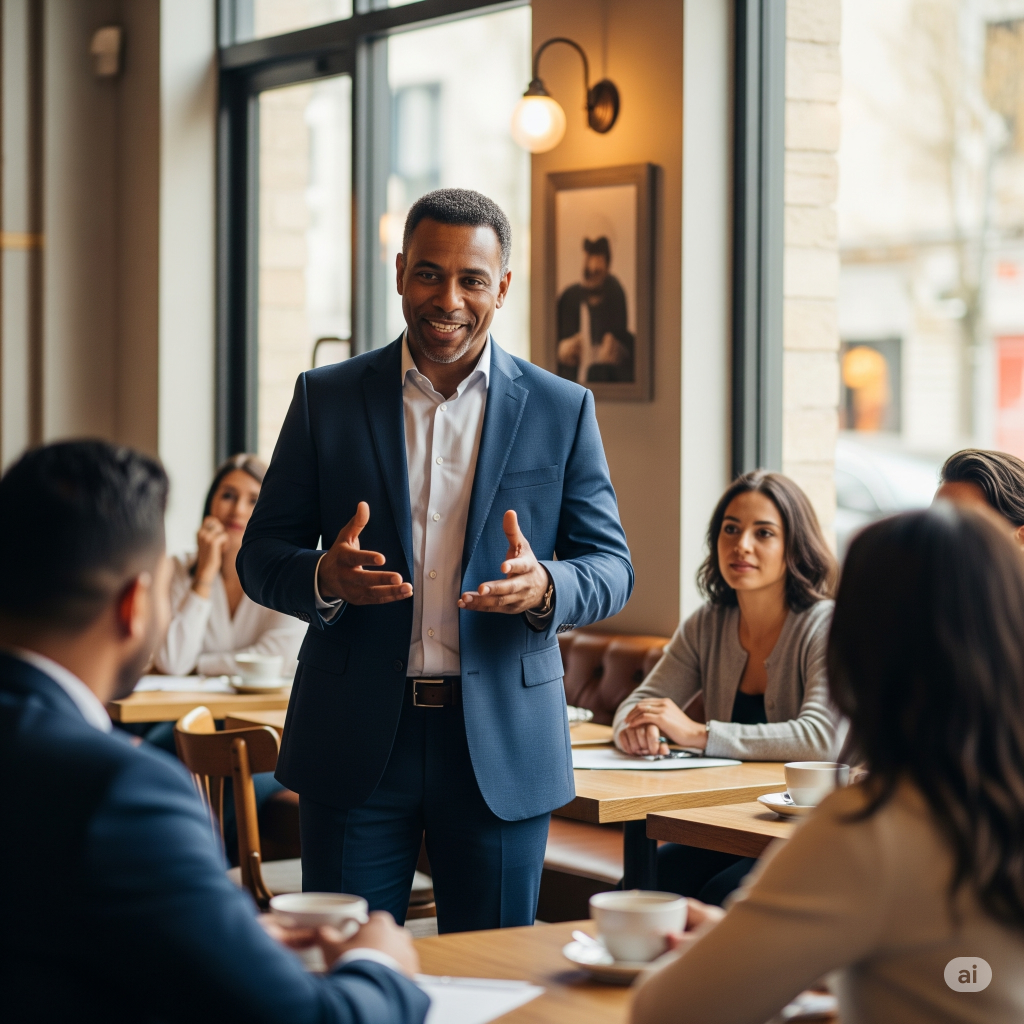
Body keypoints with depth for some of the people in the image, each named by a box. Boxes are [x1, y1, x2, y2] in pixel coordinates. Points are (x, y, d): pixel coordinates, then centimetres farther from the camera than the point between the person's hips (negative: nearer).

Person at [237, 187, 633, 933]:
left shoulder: (562, 410, 5)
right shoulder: (327, 397, 5)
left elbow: (612, 565, 6)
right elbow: (260, 555, 5)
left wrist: (544, 587, -17)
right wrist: (324, 577, -18)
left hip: (502, 747, 0)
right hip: (356, 740, 0)